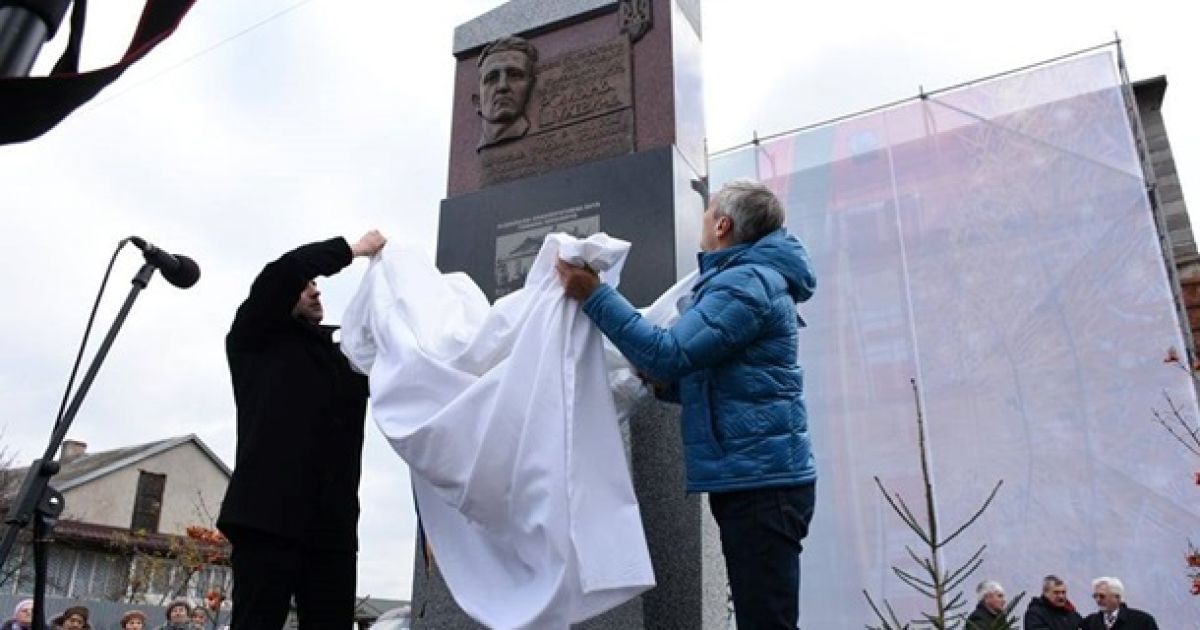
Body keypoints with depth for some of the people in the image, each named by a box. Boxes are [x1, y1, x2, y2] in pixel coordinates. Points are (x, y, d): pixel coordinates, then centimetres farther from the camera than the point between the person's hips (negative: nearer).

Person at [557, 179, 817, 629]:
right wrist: (665, 384, 6)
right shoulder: (749, 278, 20)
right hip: (752, 477, 11)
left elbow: (668, 353, -20)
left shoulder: (748, 282, -13)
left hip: (760, 481, -11)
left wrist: (594, 295, -15)